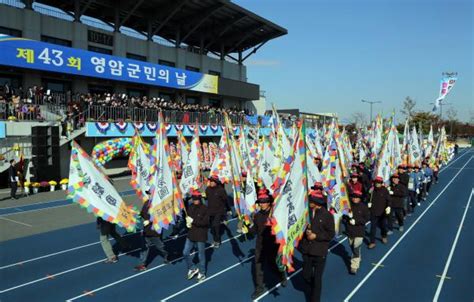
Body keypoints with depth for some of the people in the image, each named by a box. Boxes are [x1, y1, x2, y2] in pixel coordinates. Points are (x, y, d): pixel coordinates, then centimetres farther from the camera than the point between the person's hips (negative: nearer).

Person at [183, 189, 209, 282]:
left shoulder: (205, 209, -14)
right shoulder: (190, 207, 1)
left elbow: (205, 222, -20)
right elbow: (187, 217, 13)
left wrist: (193, 221, -22)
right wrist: (187, 223, -9)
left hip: (201, 236, -5)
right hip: (191, 234, 5)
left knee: (201, 255, 8)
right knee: (185, 252, 7)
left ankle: (202, 273, 27)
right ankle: (192, 268, 30)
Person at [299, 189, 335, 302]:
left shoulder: (327, 215, -12)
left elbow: (331, 234, -9)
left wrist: (316, 236, -17)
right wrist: (306, 231, -13)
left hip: (320, 252, -4)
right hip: (306, 250, 4)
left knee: (317, 278, 7)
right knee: (306, 275, 15)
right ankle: (314, 288, 46)